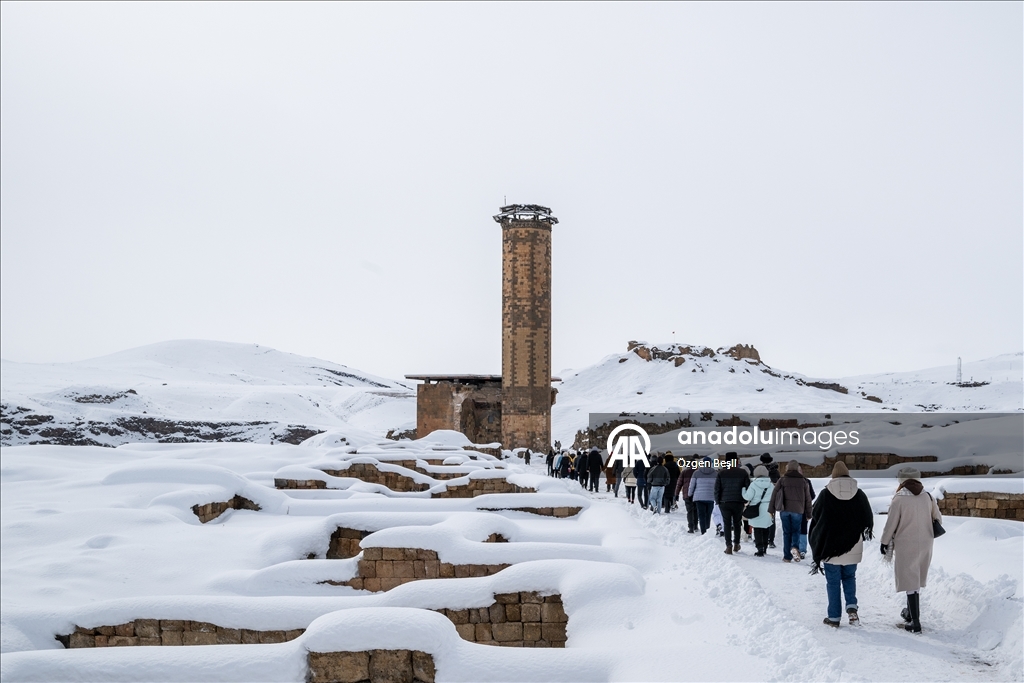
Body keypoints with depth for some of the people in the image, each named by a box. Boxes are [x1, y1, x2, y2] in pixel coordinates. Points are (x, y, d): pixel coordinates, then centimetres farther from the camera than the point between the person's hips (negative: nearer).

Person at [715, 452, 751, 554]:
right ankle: (736, 544, 25)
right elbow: (748, 487, 0)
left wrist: (717, 501, 7)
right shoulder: (743, 472, -2)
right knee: (737, 523, 17)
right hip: (738, 503, 1)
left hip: (724, 503, -1)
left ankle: (729, 546, -3)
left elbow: (717, 489, -2)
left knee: (727, 524, 4)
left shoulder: (721, 473, -3)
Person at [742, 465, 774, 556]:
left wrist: (744, 489, 6)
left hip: (757, 511, -4)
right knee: (765, 529, 17)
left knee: (757, 531, 1)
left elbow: (747, 497, -9)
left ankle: (759, 549, -6)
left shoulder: (753, 484, -12)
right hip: (767, 510, 4)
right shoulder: (770, 484, -1)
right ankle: (764, 548, 26)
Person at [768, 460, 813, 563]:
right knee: (796, 530, 13)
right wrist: (808, 514, 14)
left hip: (784, 510, 0)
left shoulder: (782, 479, 3)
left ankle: (787, 556, 7)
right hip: (797, 510, 0)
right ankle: (794, 547, -16)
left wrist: (771, 509, 7)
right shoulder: (803, 481, 5)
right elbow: (808, 498, 7)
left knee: (786, 532, 8)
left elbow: (774, 494, 1)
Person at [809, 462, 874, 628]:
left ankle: (834, 617, 9)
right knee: (849, 577, 20)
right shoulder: (859, 494, -3)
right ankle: (852, 607, 1)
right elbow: (868, 520, 4)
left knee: (833, 582, 7)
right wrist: (864, 533, 25)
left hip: (830, 546, -2)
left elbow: (815, 516, -1)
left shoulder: (826, 494, -10)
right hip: (853, 547, 2)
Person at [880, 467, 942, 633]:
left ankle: (915, 622, -4)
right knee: (915, 579, 21)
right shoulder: (928, 497, 1)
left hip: (906, 545, -5)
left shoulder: (899, 500, -14)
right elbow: (938, 518, 11)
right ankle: (911, 612, 35)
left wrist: (885, 542, 4)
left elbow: (891, 524, -9)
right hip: (925, 544, 5)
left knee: (910, 582, -2)